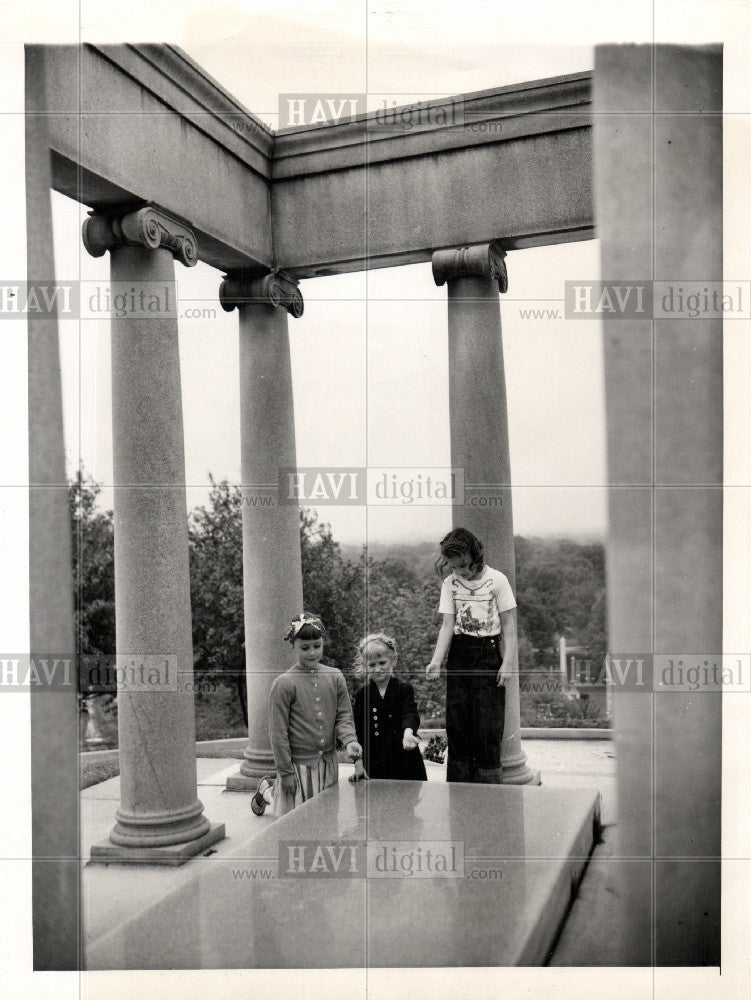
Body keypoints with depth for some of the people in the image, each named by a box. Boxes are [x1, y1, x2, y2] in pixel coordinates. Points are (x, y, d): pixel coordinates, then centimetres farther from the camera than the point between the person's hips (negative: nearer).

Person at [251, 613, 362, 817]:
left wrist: (350, 741, -16)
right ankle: (267, 790, 34)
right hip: (299, 763, -5)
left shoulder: (335, 677, 2)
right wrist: (285, 772, -10)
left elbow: (344, 716, 4)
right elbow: (278, 732, -10)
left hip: (329, 762, 5)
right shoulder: (283, 684, -12)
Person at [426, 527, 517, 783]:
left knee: (487, 726, -6)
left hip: (488, 652, -3)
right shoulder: (449, 583, 6)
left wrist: (508, 662, -10)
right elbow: (448, 624, 0)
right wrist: (436, 662, -12)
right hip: (458, 654, 3)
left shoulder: (496, 579, -3)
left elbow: (509, 623, -2)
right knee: (456, 724, 5)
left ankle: (489, 782, 6)